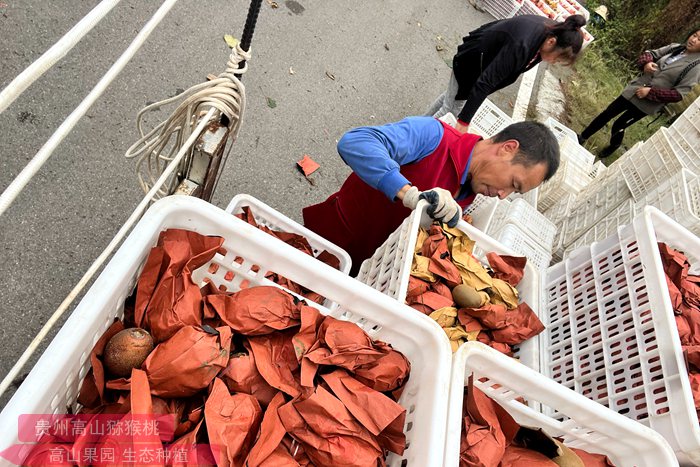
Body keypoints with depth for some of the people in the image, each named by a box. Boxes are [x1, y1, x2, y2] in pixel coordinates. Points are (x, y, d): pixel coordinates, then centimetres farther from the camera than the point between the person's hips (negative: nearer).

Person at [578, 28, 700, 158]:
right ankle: (582, 137, 25)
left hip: (647, 103, -5)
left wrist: (650, 92, -22)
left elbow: (678, 94, -17)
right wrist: (646, 63, -14)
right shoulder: (675, 47, 3)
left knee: (618, 126, 5)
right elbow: (650, 53, 9)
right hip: (634, 89, 5)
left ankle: (612, 147, 34)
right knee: (607, 114, 9)